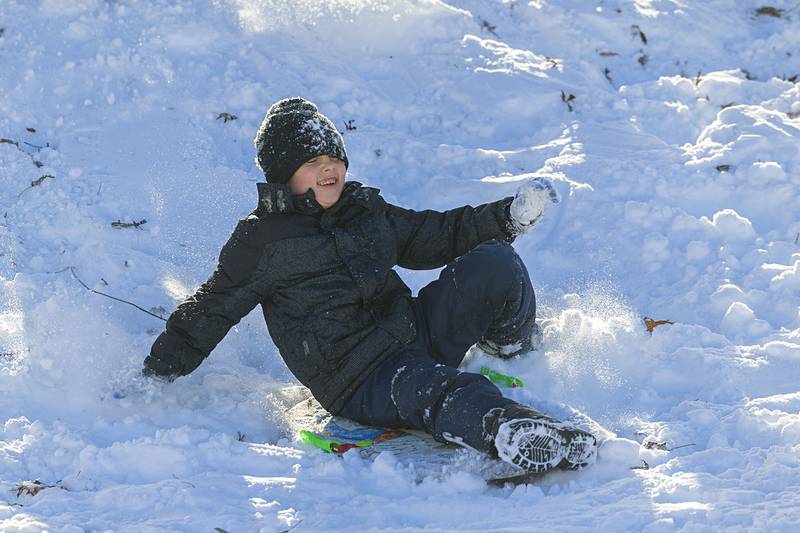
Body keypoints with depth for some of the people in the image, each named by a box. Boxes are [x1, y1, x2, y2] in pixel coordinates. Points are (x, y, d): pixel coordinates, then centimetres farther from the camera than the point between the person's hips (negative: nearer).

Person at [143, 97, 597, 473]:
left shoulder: (367, 210, 17)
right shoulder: (262, 240, 0)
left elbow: (436, 236, 25)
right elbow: (209, 312, 4)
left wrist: (509, 217, 13)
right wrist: (154, 376, 1)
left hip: (416, 332, 7)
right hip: (361, 380, -7)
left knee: (491, 262, -7)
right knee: (435, 390, -41)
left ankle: (513, 346, 20)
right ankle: (506, 429, -71)